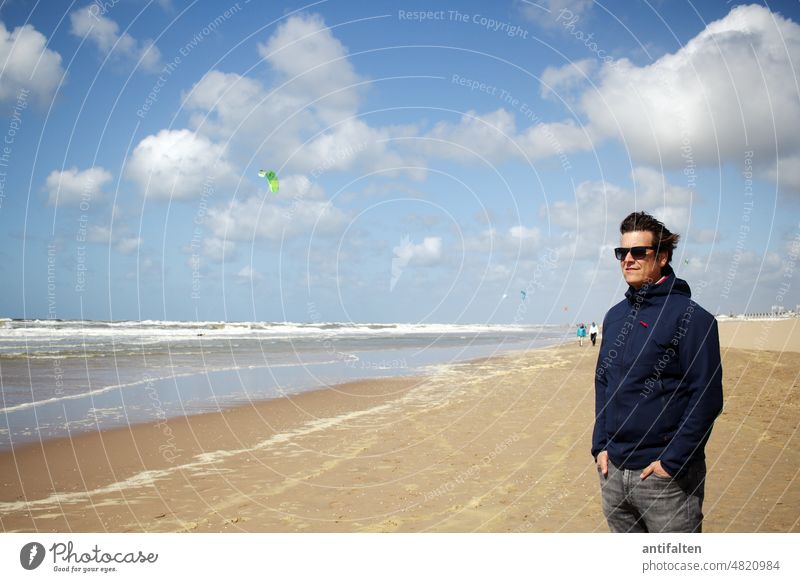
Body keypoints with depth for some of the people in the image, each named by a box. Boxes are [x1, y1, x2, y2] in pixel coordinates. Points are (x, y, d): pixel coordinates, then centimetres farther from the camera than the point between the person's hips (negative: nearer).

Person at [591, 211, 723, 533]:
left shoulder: (691, 317, -11)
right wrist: (600, 445, 7)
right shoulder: (614, 316, 11)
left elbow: (707, 398, -14)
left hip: (666, 477, -6)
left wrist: (673, 461, -17)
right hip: (613, 471, 7)